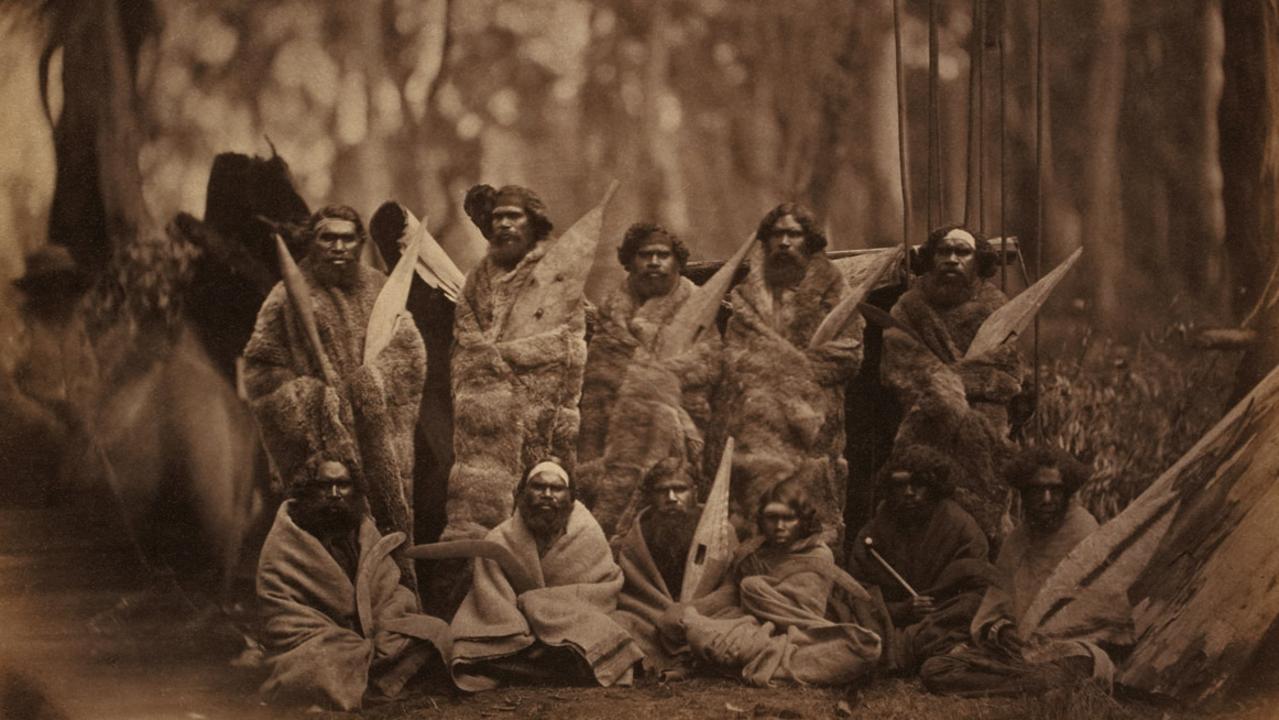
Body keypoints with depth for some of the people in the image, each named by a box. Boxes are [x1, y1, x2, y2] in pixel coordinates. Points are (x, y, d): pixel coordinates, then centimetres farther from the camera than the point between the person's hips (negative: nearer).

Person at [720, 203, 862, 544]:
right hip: (757, 424, 2)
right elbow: (732, 356, 12)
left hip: (812, 420, -2)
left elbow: (848, 354, 0)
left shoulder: (831, 290, 9)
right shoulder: (748, 292, 17)